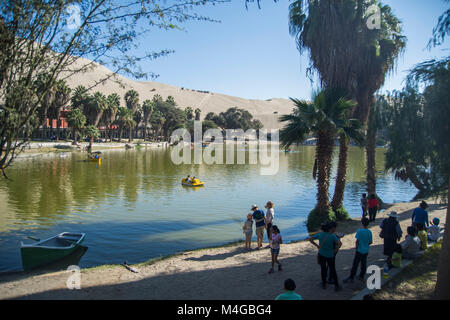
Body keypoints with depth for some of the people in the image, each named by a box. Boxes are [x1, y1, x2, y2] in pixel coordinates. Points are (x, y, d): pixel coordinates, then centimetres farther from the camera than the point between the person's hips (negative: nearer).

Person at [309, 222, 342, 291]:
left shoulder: (319, 234, -5)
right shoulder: (332, 236, -16)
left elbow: (310, 239, -1)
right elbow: (339, 243, -26)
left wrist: (316, 245, 6)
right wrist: (336, 249, -10)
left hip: (321, 254, 3)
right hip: (330, 255, -3)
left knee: (323, 269, 16)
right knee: (333, 270, 11)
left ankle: (324, 284, 26)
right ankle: (336, 286, 19)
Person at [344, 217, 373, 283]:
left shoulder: (359, 231, -17)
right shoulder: (369, 232, -3)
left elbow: (357, 241, -17)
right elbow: (370, 242, 5)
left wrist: (356, 247, -3)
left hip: (359, 250, -5)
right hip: (366, 251, 5)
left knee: (355, 264, 1)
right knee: (364, 264, 15)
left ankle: (351, 278, 5)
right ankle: (361, 277, 25)